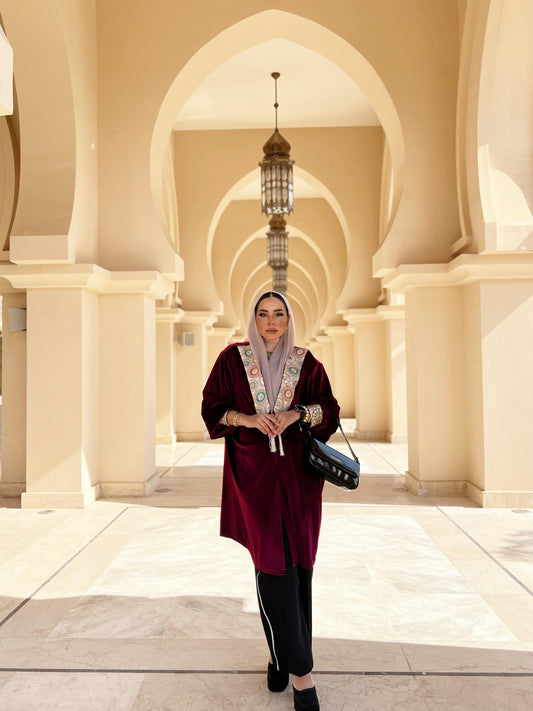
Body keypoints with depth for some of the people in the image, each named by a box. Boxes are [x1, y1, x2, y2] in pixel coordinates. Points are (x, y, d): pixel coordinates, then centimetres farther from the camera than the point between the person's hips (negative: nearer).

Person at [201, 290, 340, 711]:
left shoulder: (305, 362, 6)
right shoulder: (233, 358, 3)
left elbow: (329, 408, 6)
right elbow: (213, 407, 3)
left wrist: (297, 414, -12)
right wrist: (245, 418, -14)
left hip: (297, 474, 2)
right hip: (254, 472, -2)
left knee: (297, 564, 6)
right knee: (273, 564, -5)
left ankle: (282, 655, 26)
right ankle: (300, 670, 7)